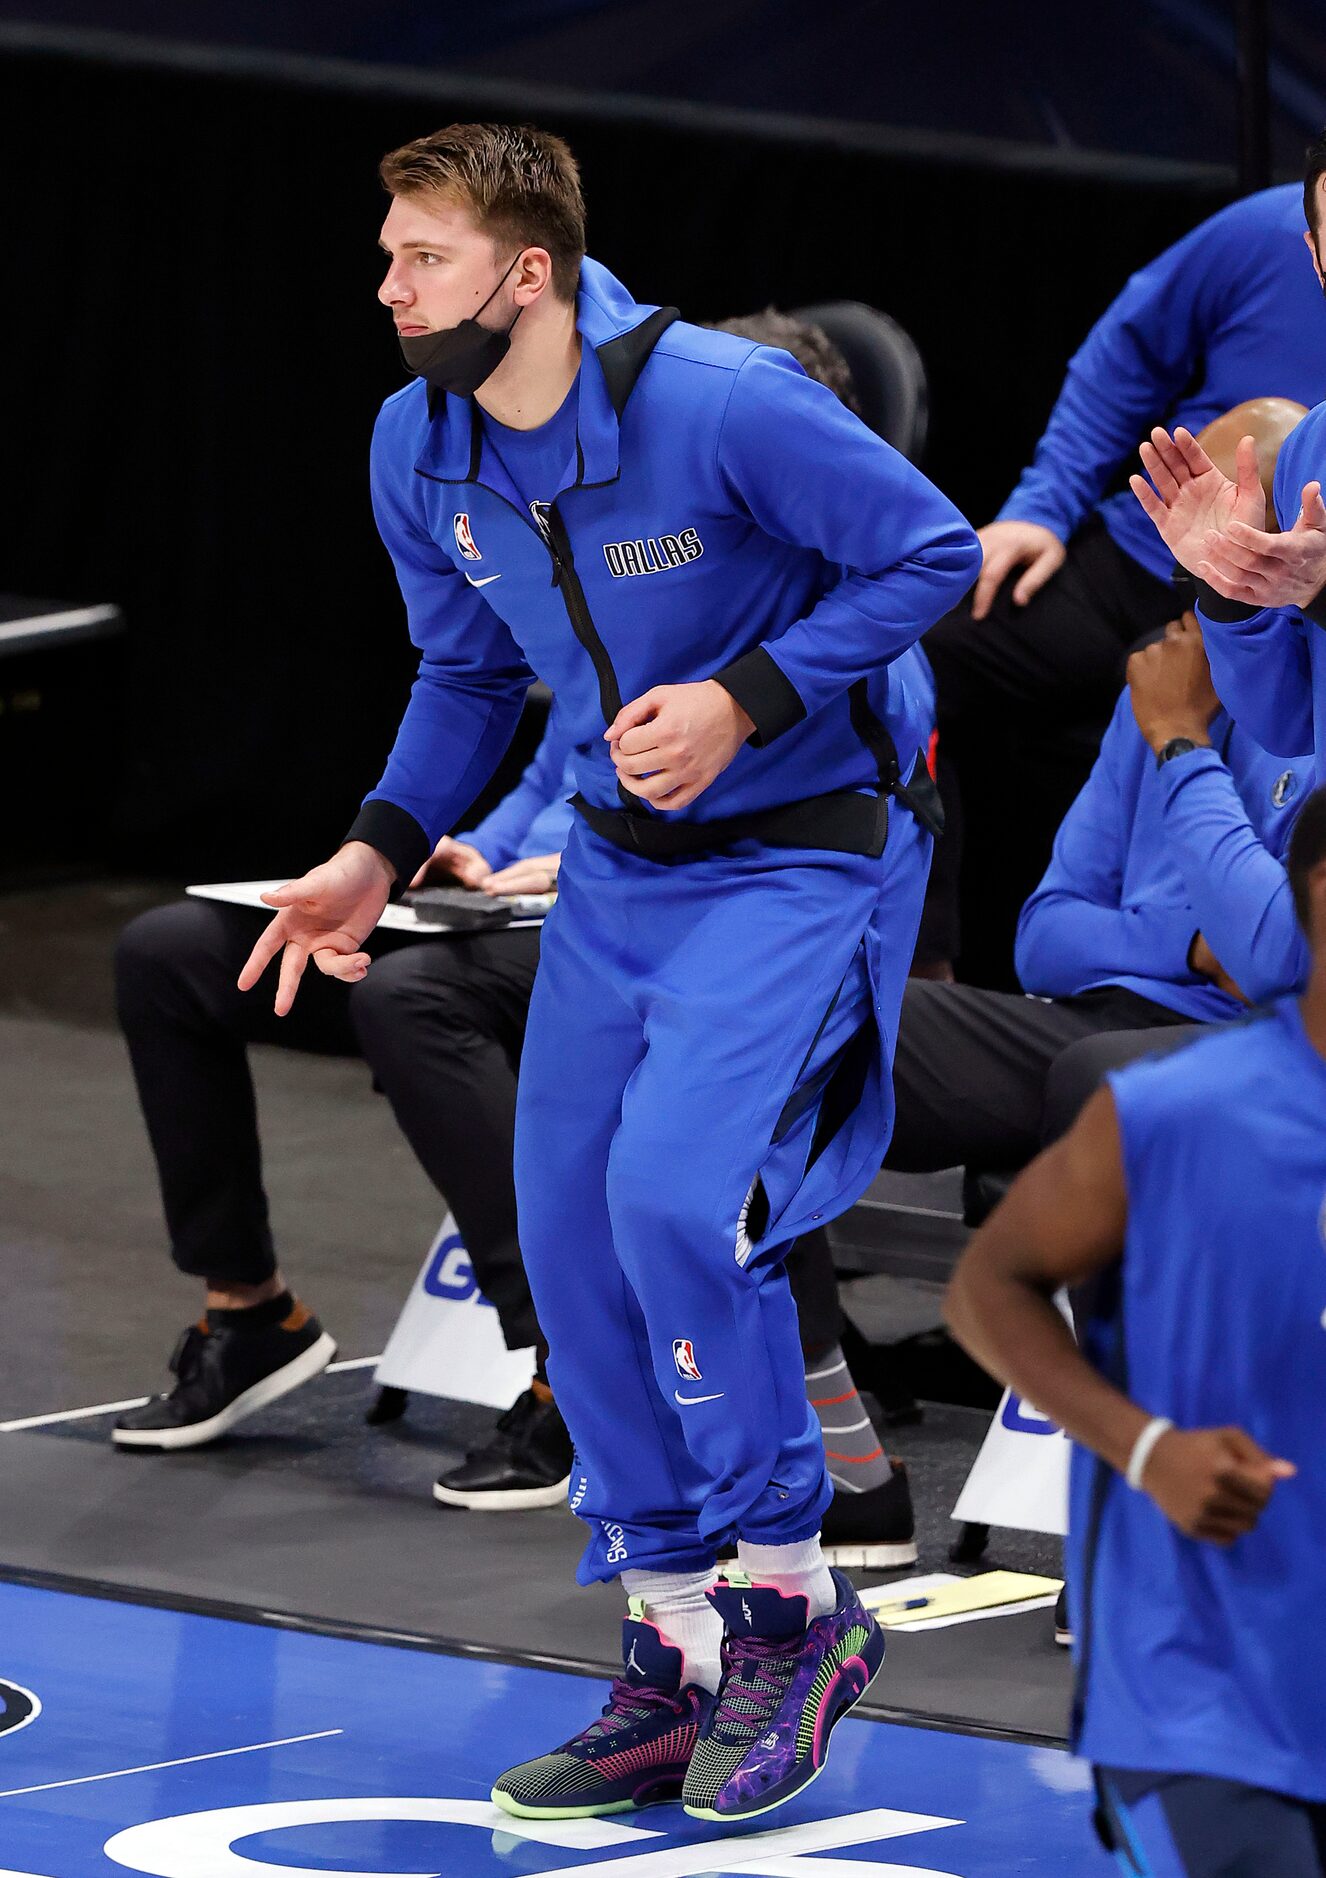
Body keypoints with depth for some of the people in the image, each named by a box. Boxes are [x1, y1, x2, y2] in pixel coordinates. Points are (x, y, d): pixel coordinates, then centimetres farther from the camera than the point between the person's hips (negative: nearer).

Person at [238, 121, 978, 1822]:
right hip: (621, 865, 7)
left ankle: (789, 1602, -5)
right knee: (574, 1238, 3)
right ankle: (680, 1666, 17)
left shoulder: (727, 406, -24)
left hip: (803, 853, -7)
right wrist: (377, 852, 1)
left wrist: (746, 700, -23)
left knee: (675, 1192, -24)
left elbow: (932, 551, -14)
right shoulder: (419, 451, -3)